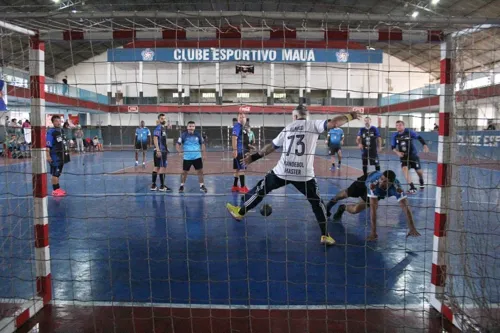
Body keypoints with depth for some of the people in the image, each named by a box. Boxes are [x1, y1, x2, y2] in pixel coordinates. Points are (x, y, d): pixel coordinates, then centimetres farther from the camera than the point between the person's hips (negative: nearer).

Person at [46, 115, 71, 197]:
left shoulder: (62, 130, 10)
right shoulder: (50, 132, -15)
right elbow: (48, 145, -19)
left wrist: (66, 152, 20)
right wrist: (48, 156, -24)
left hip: (62, 155, 8)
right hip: (55, 155, -8)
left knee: (58, 173, 15)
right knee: (55, 173, -3)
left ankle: (57, 188, 25)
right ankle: (55, 190, 4)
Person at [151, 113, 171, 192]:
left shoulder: (163, 127, 16)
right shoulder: (158, 127, -13)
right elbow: (155, 138, -22)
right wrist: (158, 150, -29)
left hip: (163, 150, 10)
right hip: (160, 151, -10)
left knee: (157, 167, 10)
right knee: (163, 167, -7)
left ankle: (153, 185, 14)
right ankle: (162, 186, -2)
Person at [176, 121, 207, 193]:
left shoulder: (198, 135, 2)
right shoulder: (183, 135, -4)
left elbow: (202, 144, 12)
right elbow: (178, 144, -2)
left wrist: (203, 154, 8)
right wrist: (179, 151, -21)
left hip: (197, 157, 2)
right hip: (187, 157, -1)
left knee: (200, 171, 1)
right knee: (184, 172, 5)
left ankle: (202, 186, 13)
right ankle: (182, 186, 22)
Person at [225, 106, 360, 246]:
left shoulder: (288, 127, 15)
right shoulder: (313, 124, 4)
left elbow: (271, 146, 21)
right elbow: (333, 123, -11)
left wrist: (254, 156, 32)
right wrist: (349, 116, 4)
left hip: (282, 171, 3)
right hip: (304, 174, -2)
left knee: (261, 189, 23)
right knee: (317, 203, 15)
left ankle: (240, 211, 36)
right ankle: (325, 235, 14)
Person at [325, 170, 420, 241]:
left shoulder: (396, 188, -43)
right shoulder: (373, 183, -49)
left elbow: (405, 207, -43)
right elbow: (373, 208, -51)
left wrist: (412, 228, -49)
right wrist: (373, 232, -51)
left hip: (379, 194, 2)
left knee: (355, 210, 1)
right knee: (347, 194, 22)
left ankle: (343, 207, 36)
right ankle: (333, 201, 55)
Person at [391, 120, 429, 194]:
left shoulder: (409, 132, -11)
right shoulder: (395, 135, -3)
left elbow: (419, 138, -7)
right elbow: (393, 147, 4)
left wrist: (425, 146, -17)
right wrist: (397, 152, -14)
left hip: (413, 154, -2)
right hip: (403, 156, 2)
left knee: (419, 171, 6)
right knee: (404, 169, -21)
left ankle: (421, 181, 42)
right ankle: (412, 187, -15)